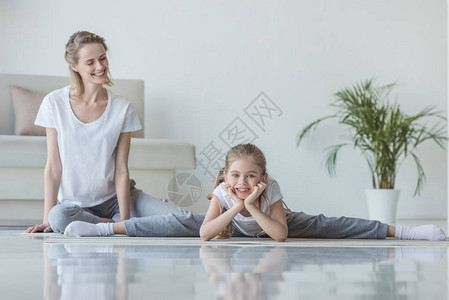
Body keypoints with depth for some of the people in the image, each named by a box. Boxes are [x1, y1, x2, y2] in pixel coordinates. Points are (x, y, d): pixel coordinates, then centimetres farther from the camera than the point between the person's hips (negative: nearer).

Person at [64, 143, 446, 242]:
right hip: (232, 225, 0)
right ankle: (110, 227, -12)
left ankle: (397, 229, -10)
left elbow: (281, 234, -40)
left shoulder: (271, 191, -33)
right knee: (181, 221, -17)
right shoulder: (221, 193, -31)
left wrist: (255, 208, -47)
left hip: (270, 222, 0)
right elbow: (204, 233, -41)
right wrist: (236, 208, -47)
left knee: (320, 224, -14)